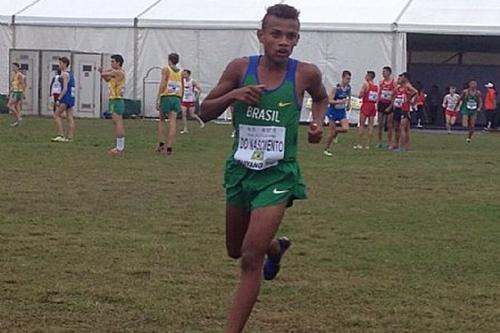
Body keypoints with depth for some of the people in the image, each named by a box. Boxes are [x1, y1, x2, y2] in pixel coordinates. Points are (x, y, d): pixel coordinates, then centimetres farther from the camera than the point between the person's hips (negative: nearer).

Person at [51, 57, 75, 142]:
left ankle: (61, 135, -10)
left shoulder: (64, 74, -11)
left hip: (66, 97, -9)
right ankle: (70, 137, 5)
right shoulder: (70, 73, 17)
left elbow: (65, 88, -19)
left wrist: (59, 99, -21)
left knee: (56, 115, -5)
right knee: (70, 118, 6)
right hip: (71, 97, 9)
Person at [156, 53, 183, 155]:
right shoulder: (180, 72, 12)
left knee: (161, 120, 13)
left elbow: (163, 84, -11)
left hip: (166, 97, -3)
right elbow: (182, 88, 13)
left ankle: (161, 143, 3)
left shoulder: (166, 69, -1)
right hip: (177, 98, 3)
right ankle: (169, 147, -6)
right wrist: (180, 102, 21)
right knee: (172, 123, -1)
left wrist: (158, 99, -13)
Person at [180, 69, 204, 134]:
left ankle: (201, 122, 24)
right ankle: (185, 129, -1)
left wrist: (196, 97, -13)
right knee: (184, 114, -4)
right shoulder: (183, 81, 5)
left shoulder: (192, 81, -11)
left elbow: (199, 89, -10)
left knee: (192, 115, -1)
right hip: (184, 100, 5)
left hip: (191, 101, -5)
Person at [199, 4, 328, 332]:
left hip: (278, 175, -3)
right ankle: (276, 247, 57)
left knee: (251, 259, -15)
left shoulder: (305, 73, -9)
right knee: (236, 250, 23)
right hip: (240, 169, 3)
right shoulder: (240, 68, -8)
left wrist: (318, 122, -5)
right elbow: (204, 113, -2)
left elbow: (321, 98, 15)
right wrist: (231, 96, -20)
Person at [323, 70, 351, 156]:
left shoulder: (348, 88, -3)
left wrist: (348, 104, 9)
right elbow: (330, 100, -24)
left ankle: (336, 132, 23)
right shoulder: (336, 88, -21)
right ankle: (326, 149, 18)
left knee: (346, 129, -12)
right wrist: (340, 101, -34)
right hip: (333, 111, -5)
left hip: (342, 111, 5)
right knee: (332, 132, 0)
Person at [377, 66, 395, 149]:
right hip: (381, 104, 4)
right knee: (380, 124, 6)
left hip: (389, 105, -4)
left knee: (390, 125, -1)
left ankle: (389, 143, 4)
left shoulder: (393, 83, -6)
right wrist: (377, 104, 6)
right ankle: (380, 142, 12)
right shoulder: (381, 82, 10)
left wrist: (390, 106, -12)